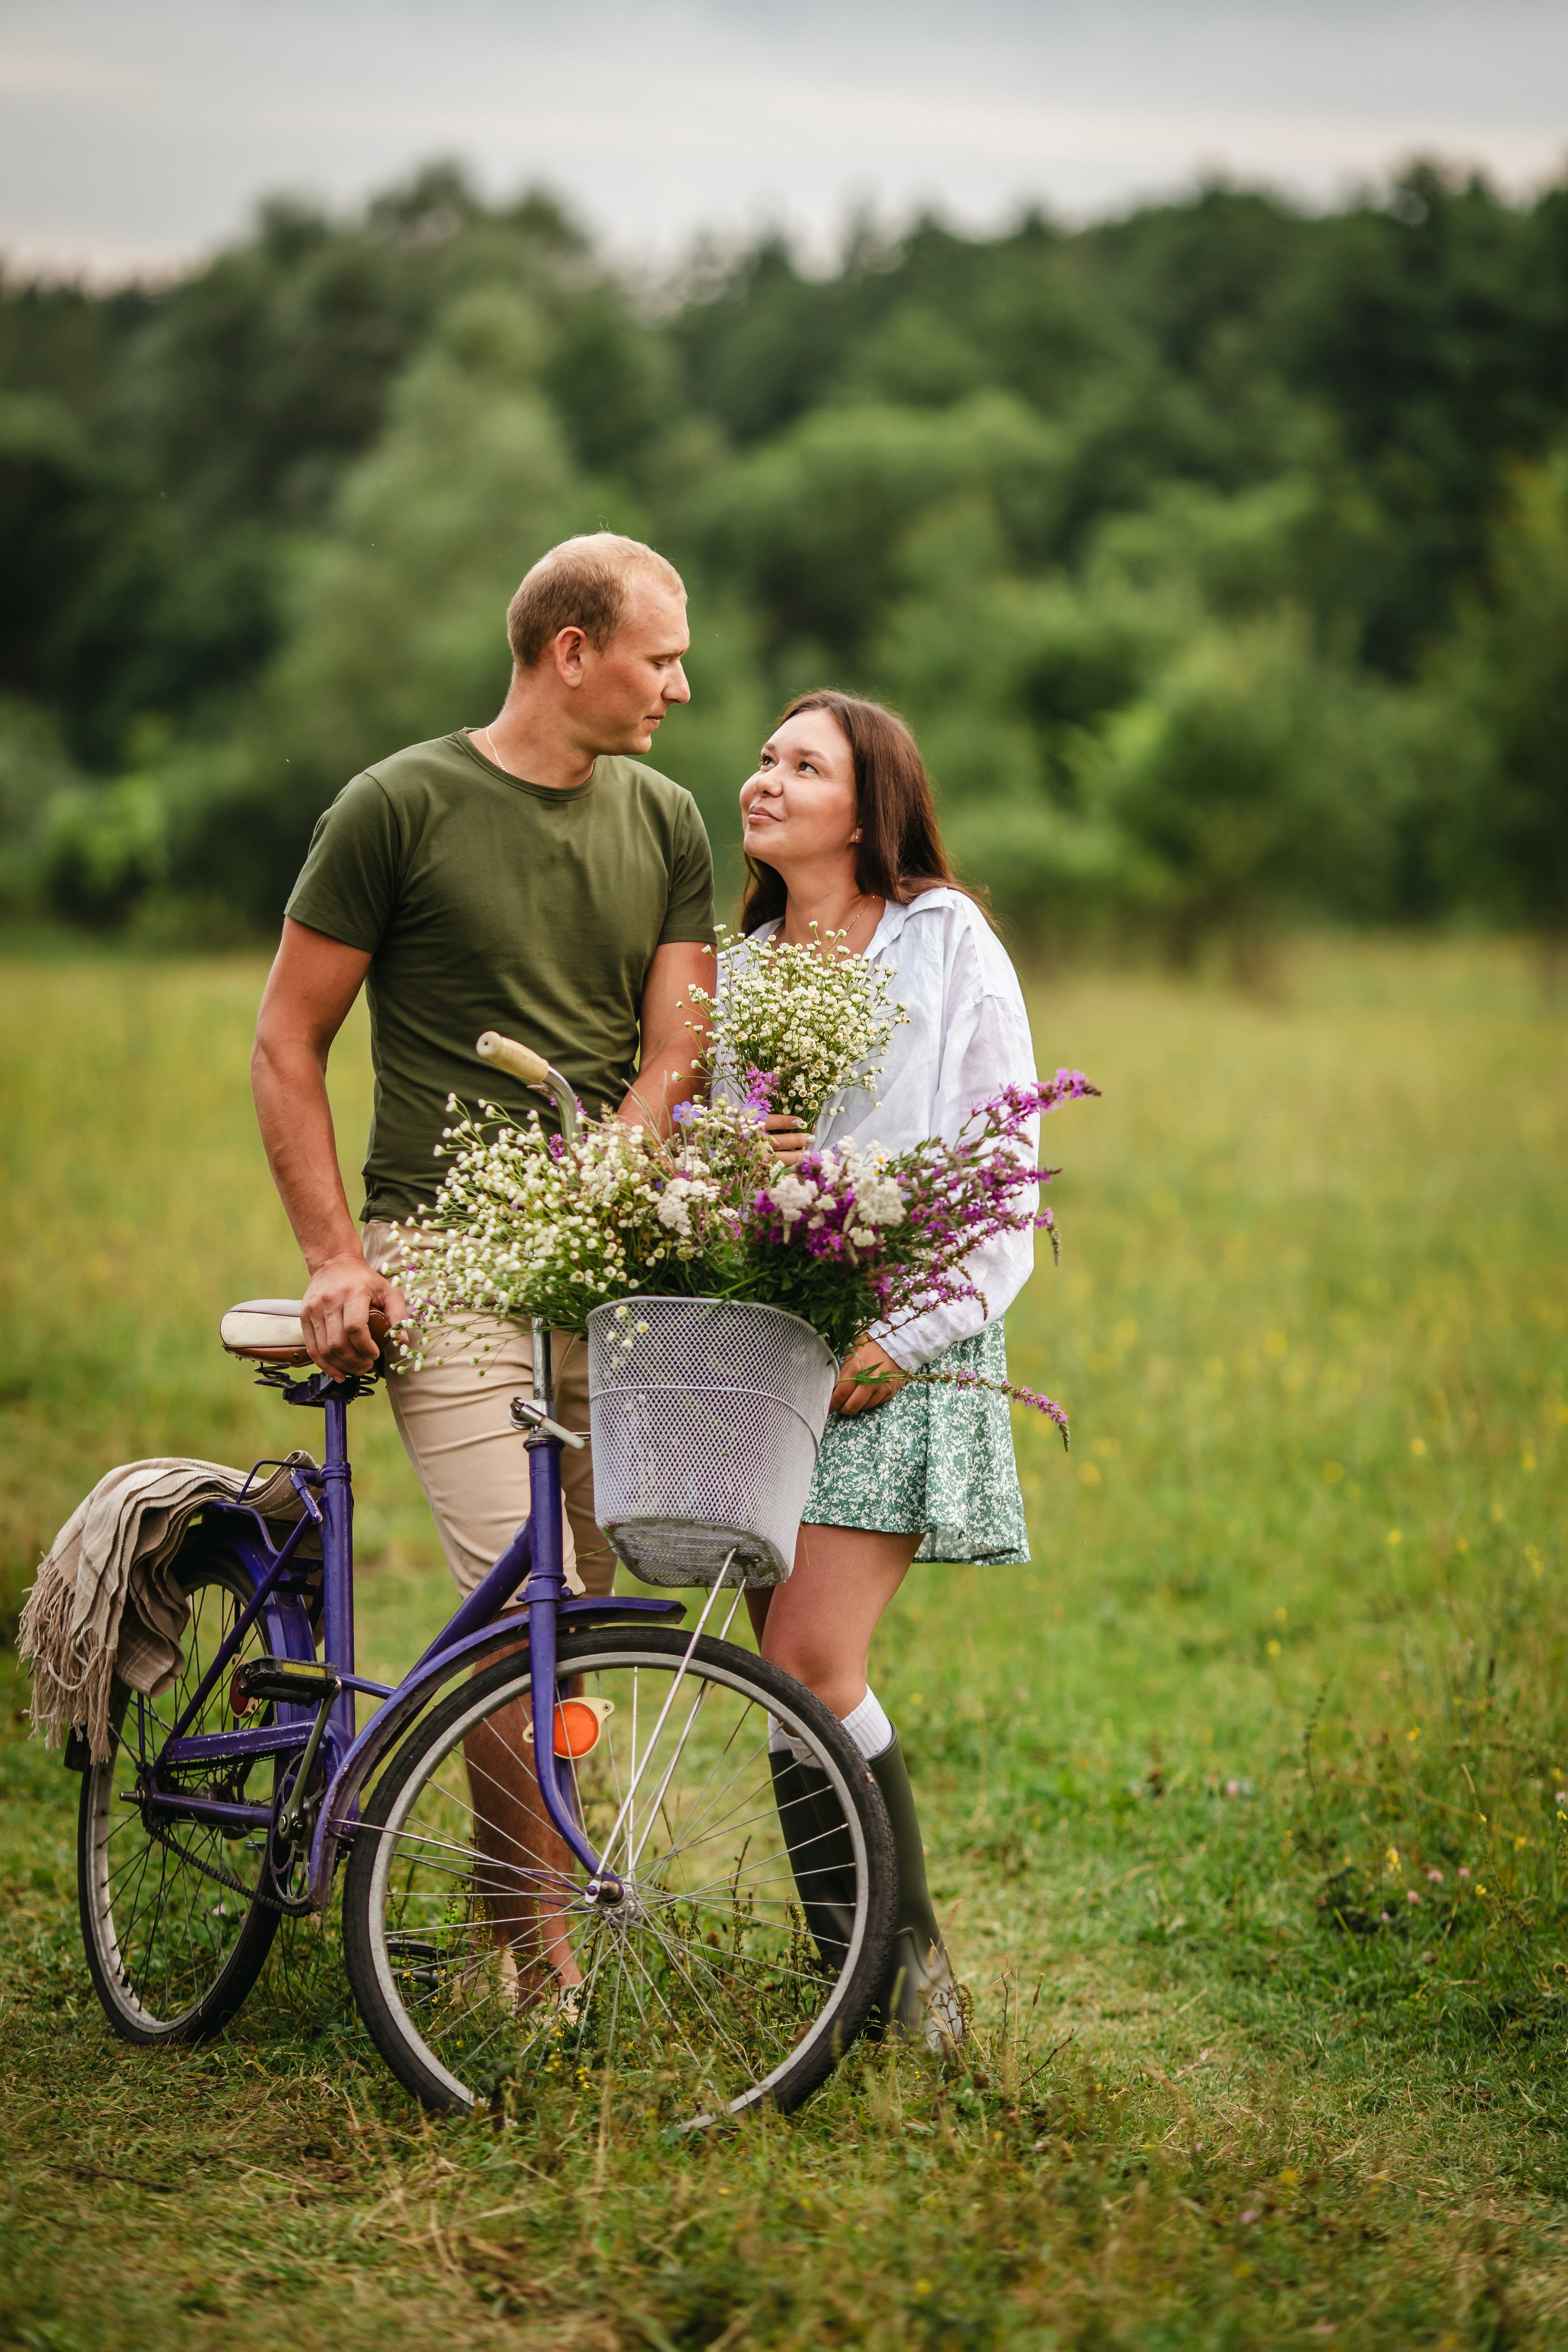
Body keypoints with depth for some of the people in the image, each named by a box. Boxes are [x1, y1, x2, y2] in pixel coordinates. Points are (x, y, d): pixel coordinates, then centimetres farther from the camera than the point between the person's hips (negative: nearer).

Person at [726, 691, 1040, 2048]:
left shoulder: (948, 945, 0)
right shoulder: (737, 967, 15)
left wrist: (910, 1337, -13)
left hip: (899, 1350, -5)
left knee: (812, 1659, -16)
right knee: (791, 1677, 2)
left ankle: (912, 1963, -1)